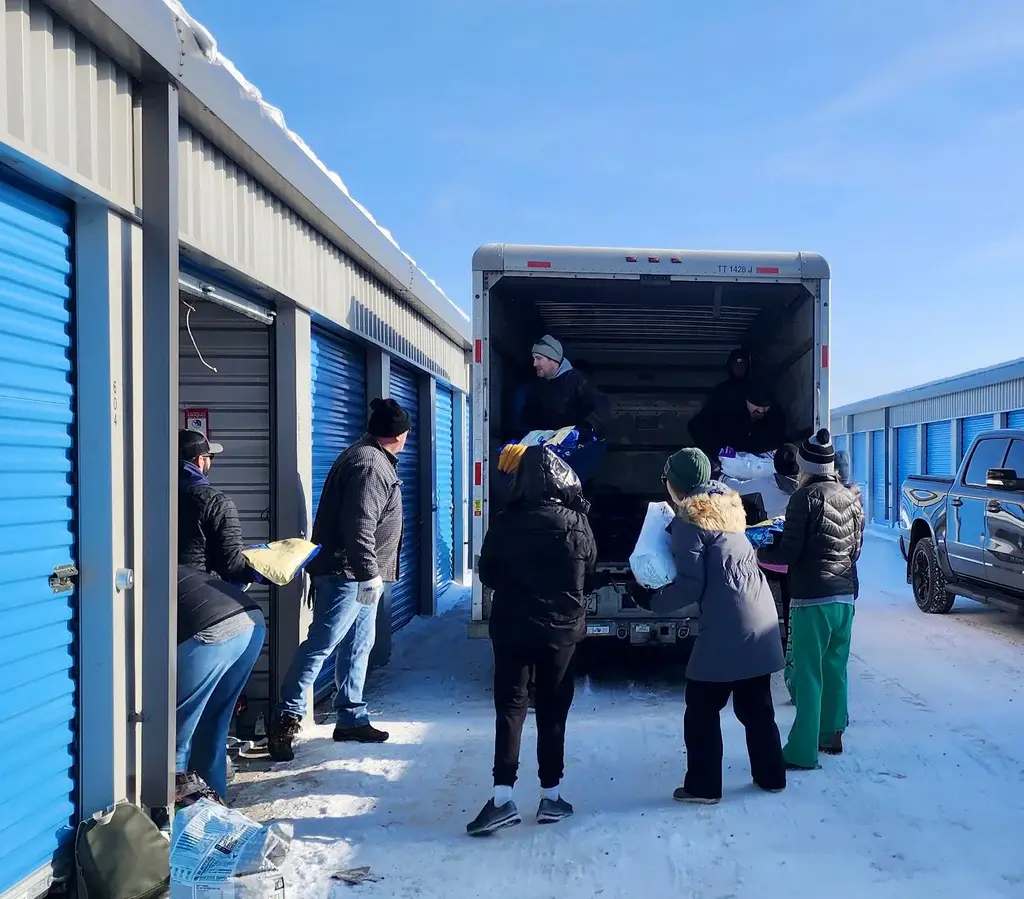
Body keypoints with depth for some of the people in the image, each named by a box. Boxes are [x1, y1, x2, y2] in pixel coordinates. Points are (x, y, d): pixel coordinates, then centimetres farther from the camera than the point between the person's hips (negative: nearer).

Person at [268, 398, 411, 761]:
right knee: (321, 643, -8)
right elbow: (358, 526, -25)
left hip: (360, 575, 11)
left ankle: (351, 718, 21)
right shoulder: (370, 465, -17)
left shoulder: (374, 459, 16)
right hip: (348, 573, -11)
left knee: (358, 646, 13)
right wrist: (369, 571, -22)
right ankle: (287, 718, -4)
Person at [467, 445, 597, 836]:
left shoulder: (504, 522, -10)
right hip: (561, 629, 1)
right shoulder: (576, 523, -9)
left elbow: (487, 574, 1)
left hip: (512, 627, 0)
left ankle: (503, 797, -5)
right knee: (553, 711, 10)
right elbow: (589, 568, 7)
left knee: (510, 707, 4)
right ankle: (551, 796, 15)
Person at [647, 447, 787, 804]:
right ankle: (771, 776, 27)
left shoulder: (689, 520, -9)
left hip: (727, 628, -8)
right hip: (761, 620, 8)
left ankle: (703, 786, 9)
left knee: (702, 708, 4)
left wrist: (655, 602, 3)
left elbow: (690, 585, -13)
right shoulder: (728, 505, 13)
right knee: (756, 706, 19)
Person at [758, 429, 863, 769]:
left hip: (812, 598, -7)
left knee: (808, 675, -5)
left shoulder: (805, 497, -10)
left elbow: (789, 552, -12)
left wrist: (762, 552, 6)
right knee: (835, 668, 17)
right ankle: (832, 735, 27)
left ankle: (803, 751, -3)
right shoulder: (850, 498, 11)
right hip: (845, 596, 7)